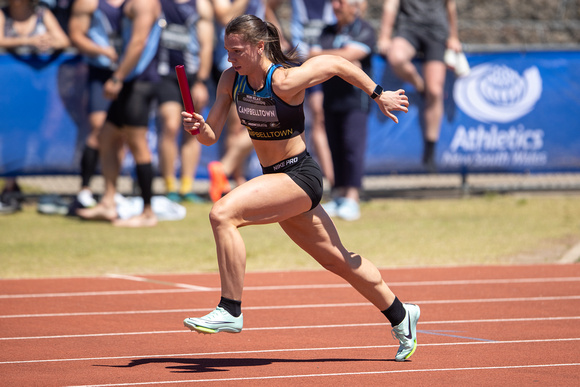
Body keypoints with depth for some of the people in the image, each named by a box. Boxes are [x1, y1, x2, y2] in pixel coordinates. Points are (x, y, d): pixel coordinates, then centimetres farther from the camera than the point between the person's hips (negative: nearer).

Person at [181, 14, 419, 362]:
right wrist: (198, 127, -22)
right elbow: (212, 135, 1)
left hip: (300, 176, -8)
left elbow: (336, 64, -9)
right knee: (339, 260, 20)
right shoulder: (231, 80, -2)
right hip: (277, 178, 8)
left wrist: (380, 95, 0)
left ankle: (230, 311, -20)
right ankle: (400, 316, 37)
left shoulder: (285, 81, -22)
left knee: (223, 213, -25)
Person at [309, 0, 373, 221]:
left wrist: (320, 54, -4)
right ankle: (339, 197, 12)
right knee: (336, 150, 7)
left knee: (352, 146, -12)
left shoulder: (364, 31, -3)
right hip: (331, 100, 6)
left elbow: (348, 54, -16)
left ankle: (352, 200, -15)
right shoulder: (327, 32, 16)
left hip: (355, 98, -6)